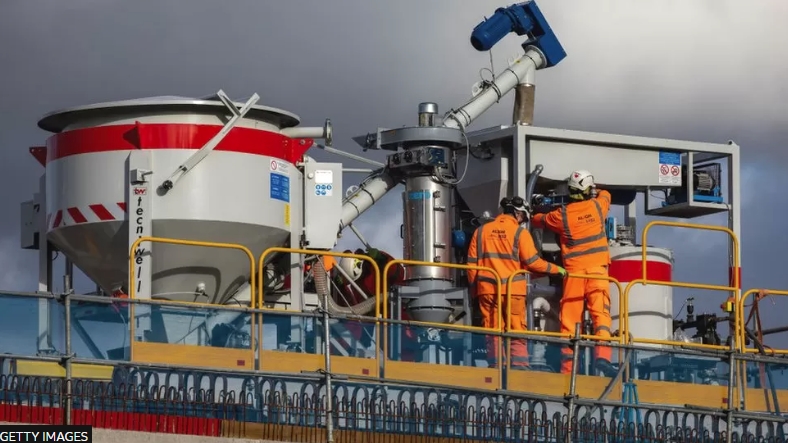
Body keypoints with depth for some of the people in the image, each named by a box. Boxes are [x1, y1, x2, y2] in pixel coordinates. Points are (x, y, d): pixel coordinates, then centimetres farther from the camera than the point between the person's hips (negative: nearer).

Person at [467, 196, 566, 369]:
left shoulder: (481, 231, 8)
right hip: (512, 290, -3)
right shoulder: (520, 232, -4)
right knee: (517, 332, 2)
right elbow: (532, 262, -8)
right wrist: (555, 269, 5)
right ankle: (519, 367, -6)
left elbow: (472, 262, 9)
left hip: (487, 290, 3)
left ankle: (494, 368, 5)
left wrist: (474, 287, 18)